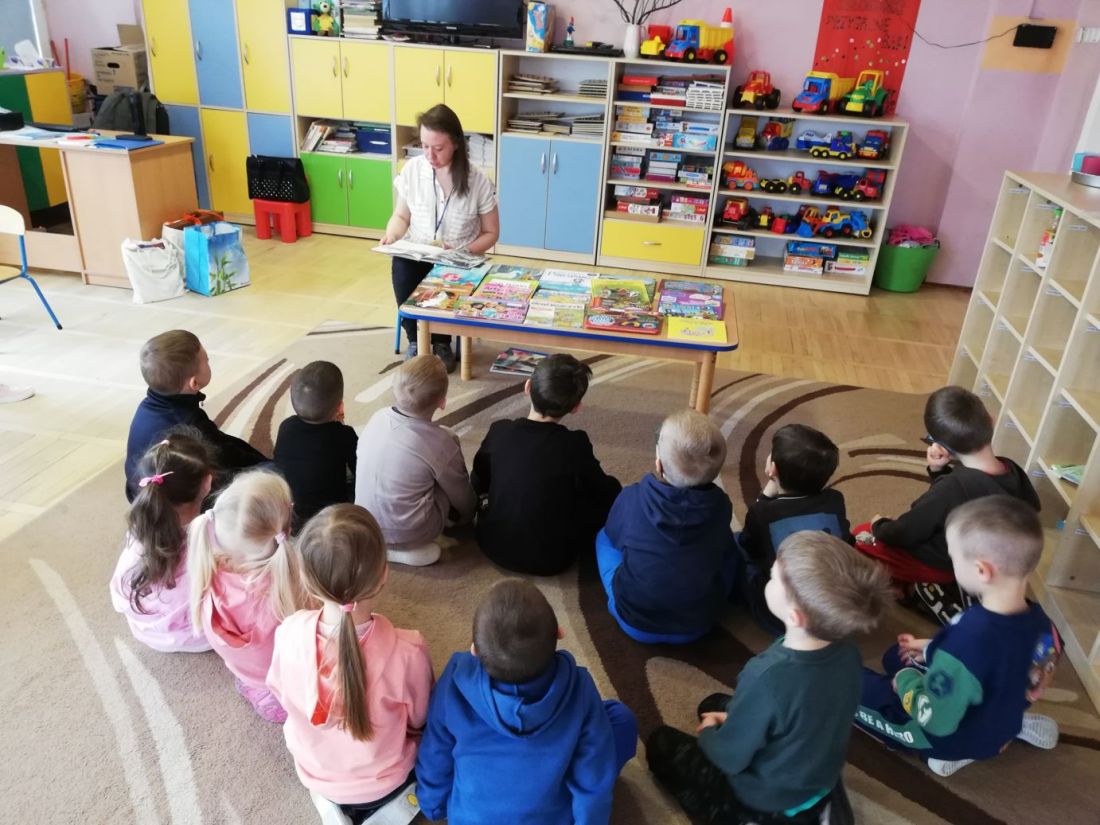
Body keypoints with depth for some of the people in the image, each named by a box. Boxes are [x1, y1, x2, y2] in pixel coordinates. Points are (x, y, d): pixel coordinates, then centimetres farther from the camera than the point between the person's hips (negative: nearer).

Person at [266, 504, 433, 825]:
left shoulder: (289, 632, -29)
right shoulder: (407, 651, -36)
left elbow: (279, 693, -6)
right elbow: (420, 721, -14)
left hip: (314, 775, 2)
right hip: (385, 783, -1)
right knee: (428, 735, 30)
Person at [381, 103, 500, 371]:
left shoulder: (477, 181, -9)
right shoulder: (412, 170, -3)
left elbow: (490, 233, 0)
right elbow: (401, 215, 9)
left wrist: (462, 253, -17)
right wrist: (391, 235, -15)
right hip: (415, 255, 1)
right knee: (401, 269, -33)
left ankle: (441, 342, 1)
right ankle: (416, 340, -4)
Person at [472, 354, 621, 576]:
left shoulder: (499, 431, -12)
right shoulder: (575, 445, -20)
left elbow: (479, 484, 4)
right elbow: (609, 493, -5)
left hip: (494, 545, 4)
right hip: (548, 560, -4)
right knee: (611, 495, 8)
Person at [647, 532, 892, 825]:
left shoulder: (768, 677, -39)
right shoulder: (847, 650, -18)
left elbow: (728, 758, -22)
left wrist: (708, 733, 0)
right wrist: (737, 716, 8)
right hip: (821, 778, 5)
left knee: (660, 743, 13)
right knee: (713, 703, 24)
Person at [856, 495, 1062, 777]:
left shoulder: (968, 637, -40)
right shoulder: (1038, 619, -16)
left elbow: (934, 719, -29)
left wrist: (905, 680, -11)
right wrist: (933, 650, 7)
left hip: (953, 734, -7)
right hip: (1001, 717, 7)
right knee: (896, 656, 25)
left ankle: (954, 751, -1)